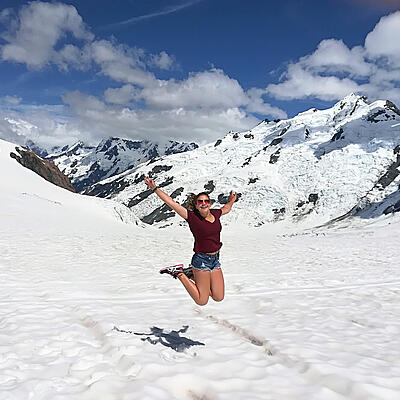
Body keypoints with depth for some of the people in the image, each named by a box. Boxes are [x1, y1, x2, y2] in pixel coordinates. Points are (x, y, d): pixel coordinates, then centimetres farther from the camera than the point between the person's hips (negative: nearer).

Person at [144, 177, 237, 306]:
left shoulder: (215, 214, 4)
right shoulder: (192, 217, -12)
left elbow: (226, 208, 29)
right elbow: (171, 203, -15)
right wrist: (155, 189, -18)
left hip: (215, 260, 6)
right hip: (201, 260, -6)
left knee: (219, 298, 10)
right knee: (202, 301, 0)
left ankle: (194, 274, 26)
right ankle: (179, 273, 13)